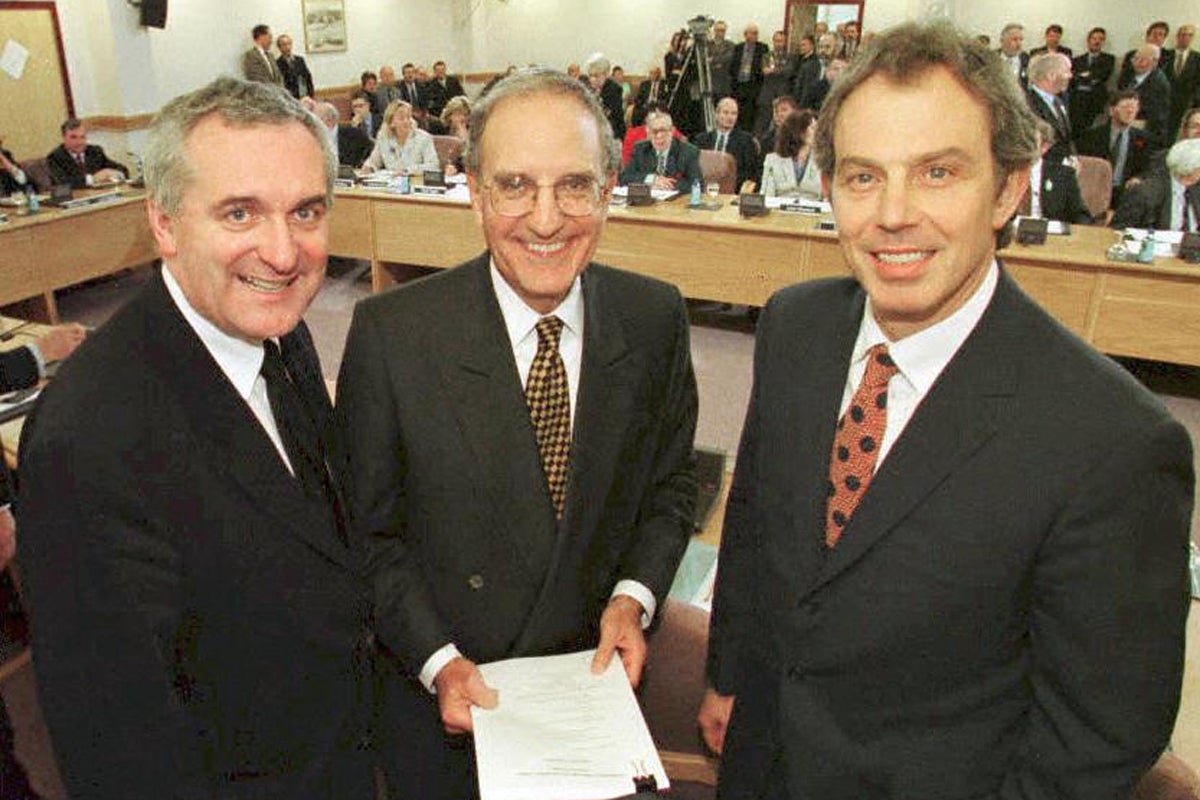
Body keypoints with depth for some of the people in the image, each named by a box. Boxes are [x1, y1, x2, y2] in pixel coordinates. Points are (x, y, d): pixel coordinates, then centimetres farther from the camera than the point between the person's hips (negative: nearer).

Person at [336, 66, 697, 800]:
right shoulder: (389, 333, -19)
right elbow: (366, 527, -9)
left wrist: (633, 595, -12)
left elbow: (672, 479, 1)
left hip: (593, 679, 3)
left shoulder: (657, 318, -12)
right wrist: (436, 660, -16)